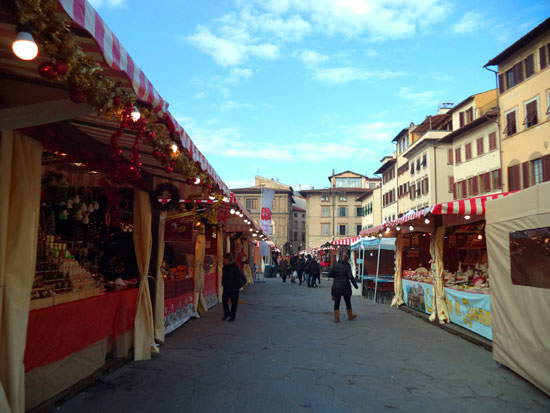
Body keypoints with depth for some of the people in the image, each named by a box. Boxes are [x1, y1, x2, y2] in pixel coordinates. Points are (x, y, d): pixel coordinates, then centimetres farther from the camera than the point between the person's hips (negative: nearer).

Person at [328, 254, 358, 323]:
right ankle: (350, 316, 30)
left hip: (336, 287, 2)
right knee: (348, 302, 15)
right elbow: (351, 277, -19)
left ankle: (336, 318, 1)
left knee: (337, 303, 6)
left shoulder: (336, 265, 0)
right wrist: (355, 285, -9)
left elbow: (330, 274, 0)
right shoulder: (347, 266, -10)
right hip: (345, 287, -2)